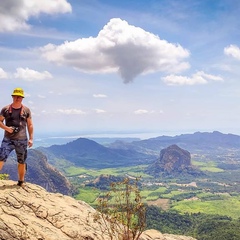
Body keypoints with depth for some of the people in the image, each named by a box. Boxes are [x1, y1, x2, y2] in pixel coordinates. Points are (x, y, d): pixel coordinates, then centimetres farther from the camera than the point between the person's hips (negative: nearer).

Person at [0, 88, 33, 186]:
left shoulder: (26, 110, 3)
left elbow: (30, 125, 7)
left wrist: (31, 138, 1)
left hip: (22, 140, 1)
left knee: (22, 162, 8)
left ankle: (21, 182, 23)